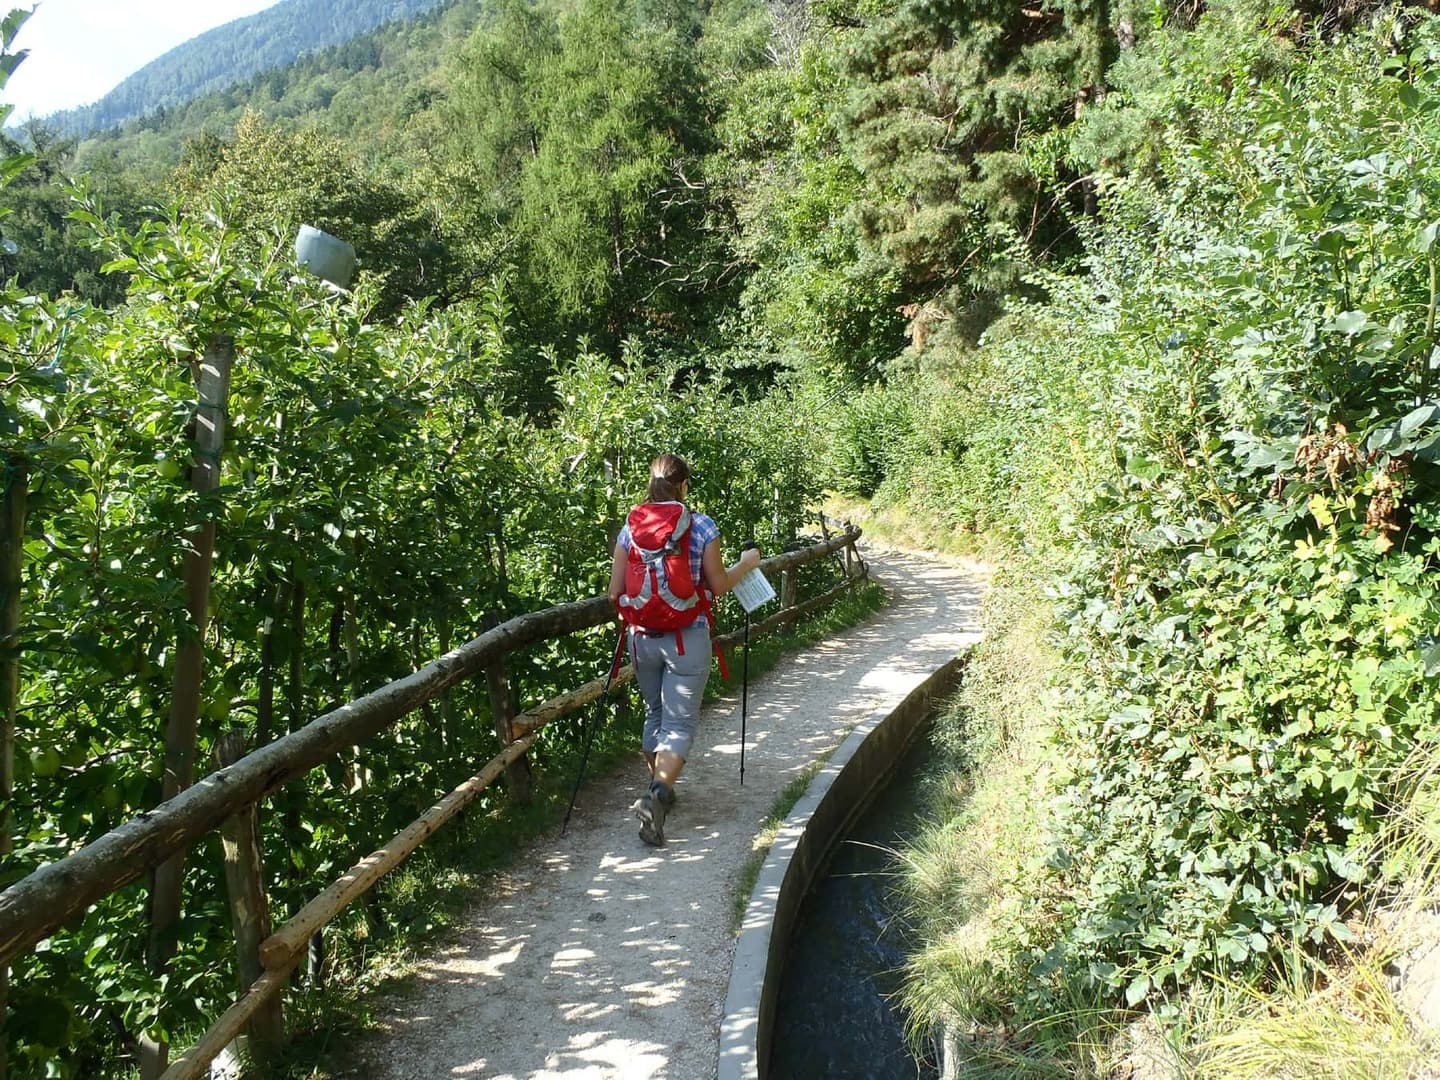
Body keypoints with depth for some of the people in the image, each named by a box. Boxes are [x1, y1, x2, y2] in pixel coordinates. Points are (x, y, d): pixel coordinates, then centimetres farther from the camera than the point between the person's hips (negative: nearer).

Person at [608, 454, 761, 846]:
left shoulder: (631, 528, 1)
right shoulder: (702, 526, -8)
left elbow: (615, 595, 2)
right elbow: (719, 586, -2)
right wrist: (746, 564, 15)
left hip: (643, 637, 4)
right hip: (687, 640, -3)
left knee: (655, 713, 23)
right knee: (679, 724, 0)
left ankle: (658, 788, 33)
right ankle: (658, 792, -21)